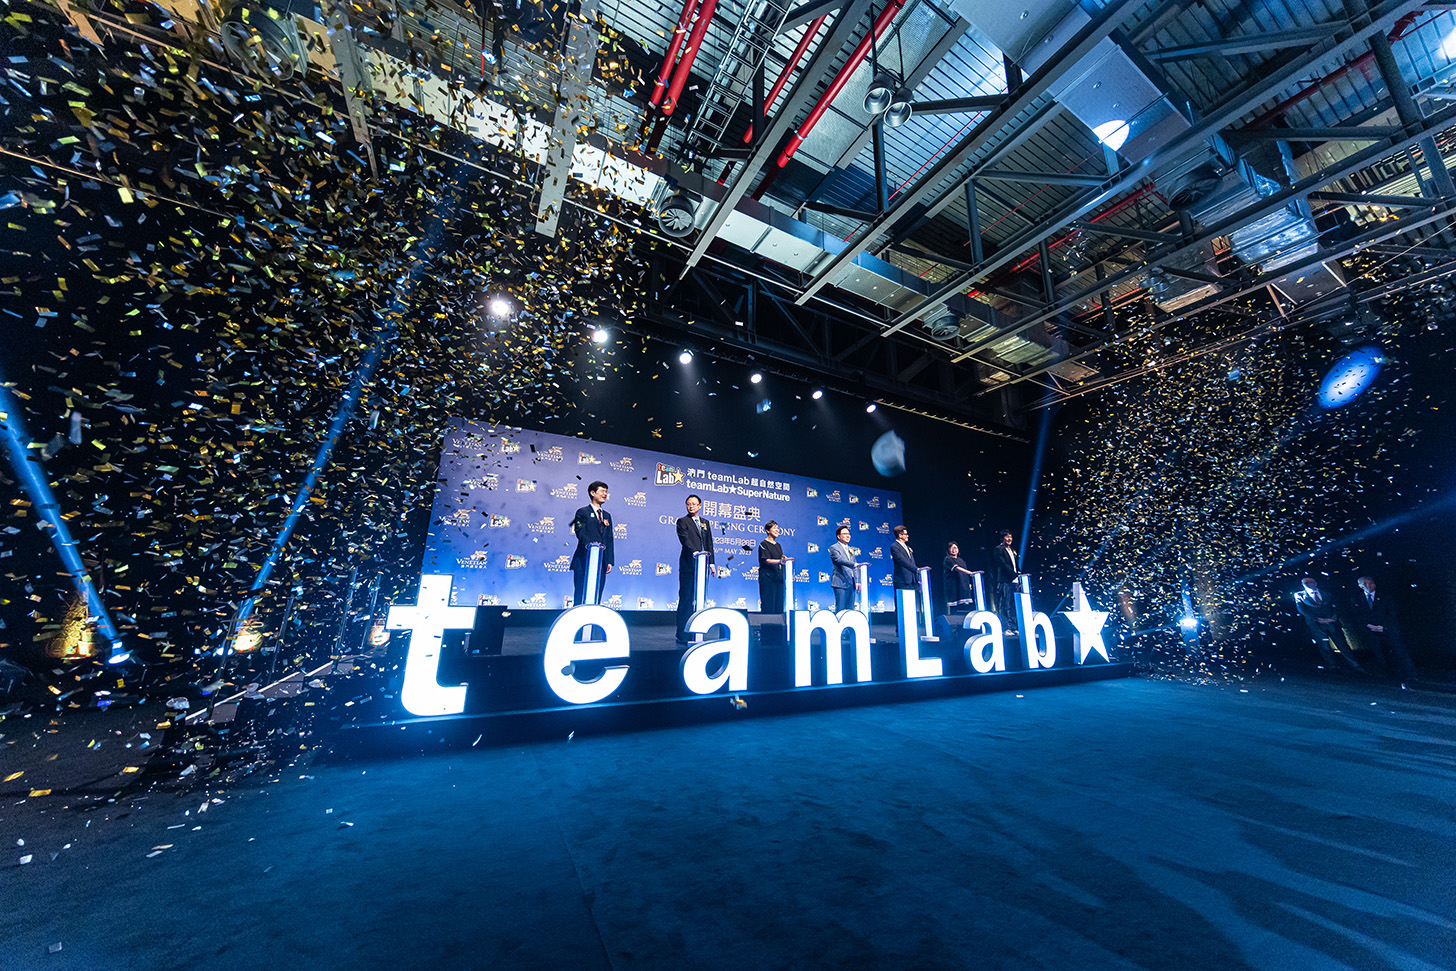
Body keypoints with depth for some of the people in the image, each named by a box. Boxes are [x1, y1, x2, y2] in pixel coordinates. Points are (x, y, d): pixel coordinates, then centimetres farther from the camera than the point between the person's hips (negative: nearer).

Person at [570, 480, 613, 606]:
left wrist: (609, 561, 8)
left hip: (601, 562, 5)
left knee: (596, 597, 5)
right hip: (584, 561, -5)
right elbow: (580, 532, -12)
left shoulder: (607, 515, 20)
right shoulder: (583, 512, 3)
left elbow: (609, 540, 16)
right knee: (581, 594, -3)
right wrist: (590, 544, -32)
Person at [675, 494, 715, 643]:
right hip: (688, 565, -5)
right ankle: (682, 635, 1)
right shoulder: (682, 522, 2)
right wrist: (695, 552, -29)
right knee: (686, 600, -4)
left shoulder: (706, 523, 19)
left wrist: (711, 562, 9)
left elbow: (709, 543, 18)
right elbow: (685, 539, -13)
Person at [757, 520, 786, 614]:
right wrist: (780, 561, -30)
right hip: (767, 577, -7)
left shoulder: (778, 545, 19)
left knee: (779, 605, 4)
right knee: (768, 606, -8)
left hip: (778, 578, 7)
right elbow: (766, 560, -15)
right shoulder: (763, 544, -2)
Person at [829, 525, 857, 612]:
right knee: (840, 610, -8)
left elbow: (854, 567, 22)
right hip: (840, 583, -7)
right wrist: (855, 564, -31)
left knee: (850, 609, 7)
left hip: (851, 583, 7)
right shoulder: (834, 548, -3)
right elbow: (840, 560, -20)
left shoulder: (850, 549, 21)